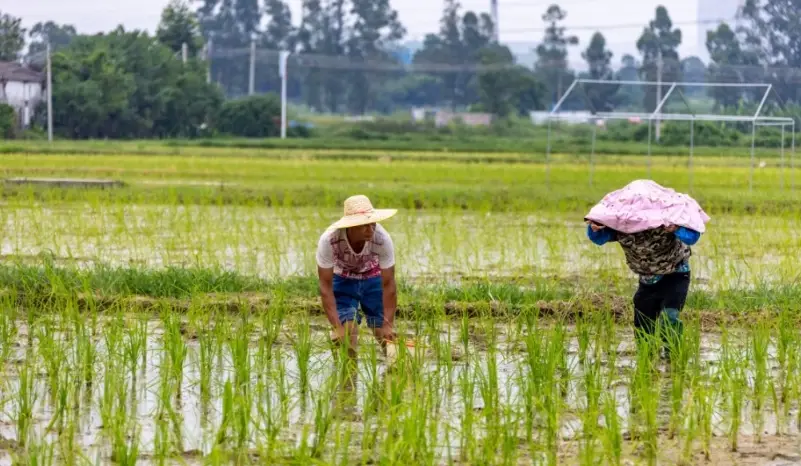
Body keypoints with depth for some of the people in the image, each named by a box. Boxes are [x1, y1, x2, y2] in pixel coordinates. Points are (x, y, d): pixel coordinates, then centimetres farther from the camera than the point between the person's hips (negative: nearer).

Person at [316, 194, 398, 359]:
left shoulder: (382, 239, -33)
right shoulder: (328, 241, -35)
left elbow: (388, 285, -24)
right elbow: (325, 286, -27)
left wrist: (388, 325, -28)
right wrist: (337, 326, -33)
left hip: (373, 279, 1)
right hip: (342, 280, -1)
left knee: (386, 334, -4)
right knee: (346, 335, -15)